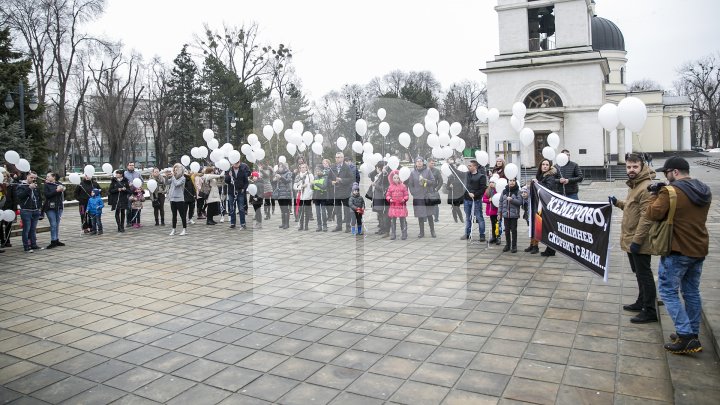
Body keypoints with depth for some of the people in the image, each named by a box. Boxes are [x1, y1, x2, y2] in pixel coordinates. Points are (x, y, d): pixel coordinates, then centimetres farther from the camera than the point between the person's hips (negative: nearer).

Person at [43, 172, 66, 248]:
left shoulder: (59, 184, 8)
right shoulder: (47, 185, 2)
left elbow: (64, 195, 9)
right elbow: (47, 195, -12)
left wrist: (63, 190, -11)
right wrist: (56, 191, -18)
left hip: (59, 207, 3)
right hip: (50, 207, -3)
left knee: (57, 224, 9)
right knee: (53, 224, -7)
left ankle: (57, 240, 16)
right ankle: (53, 241, -3)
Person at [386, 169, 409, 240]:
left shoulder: (403, 186, 1)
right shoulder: (390, 187, 5)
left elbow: (406, 195, 3)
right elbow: (388, 195, 8)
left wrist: (404, 199, -15)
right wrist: (389, 199, -12)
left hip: (402, 206, -1)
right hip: (393, 206, 1)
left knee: (403, 221, 3)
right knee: (393, 221, 4)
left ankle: (404, 234, 12)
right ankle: (393, 235, 12)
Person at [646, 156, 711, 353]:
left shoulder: (671, 191, -17)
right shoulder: (705, 191, 10)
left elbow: (653, 214, -19)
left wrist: (655, 195, -4)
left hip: (677, 250, -8)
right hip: (699, 249, 8)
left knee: (668, 291, 1)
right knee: (692, 292, 15)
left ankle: (685, 335, -5)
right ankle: (693, 336, 23)